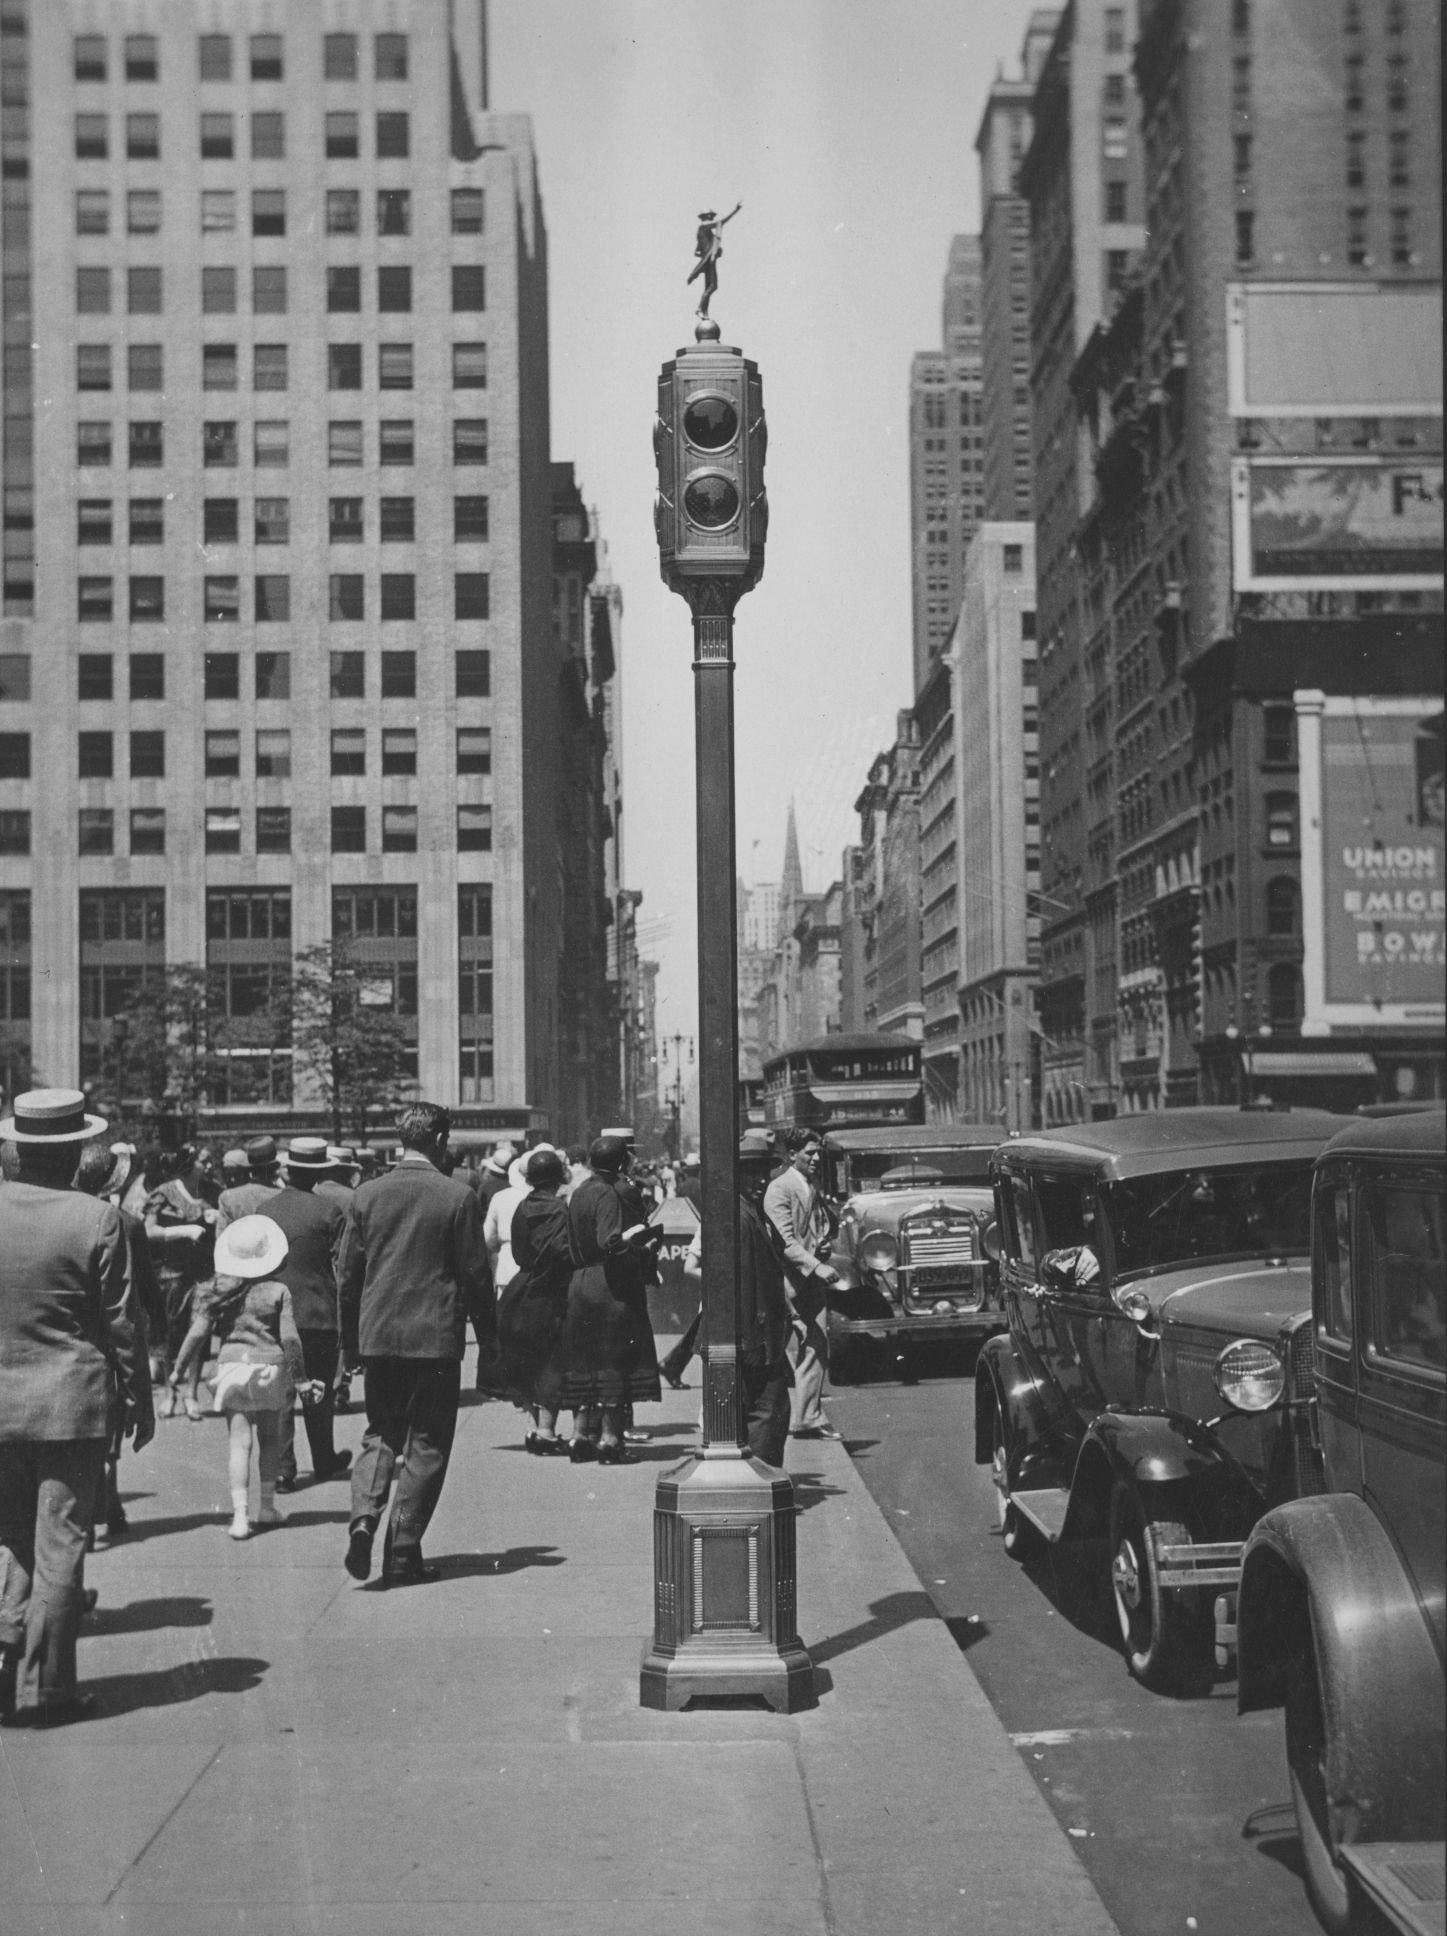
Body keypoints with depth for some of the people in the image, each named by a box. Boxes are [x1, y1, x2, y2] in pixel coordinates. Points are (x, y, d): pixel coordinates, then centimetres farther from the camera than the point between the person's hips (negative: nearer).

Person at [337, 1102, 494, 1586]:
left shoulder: (366, 1195, 2)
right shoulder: (459, 1197, -8)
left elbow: (347, 1273, 7)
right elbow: (476, 1274, -5)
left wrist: (350, 1341, 16)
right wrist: (488, 1336, 7)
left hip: (377, 1335, 3)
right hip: (436, 1339, -3)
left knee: (381, 1435, 17)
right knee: (426, 1445, 6)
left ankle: (364, 1518, -6)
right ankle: (403, 1553, 6)